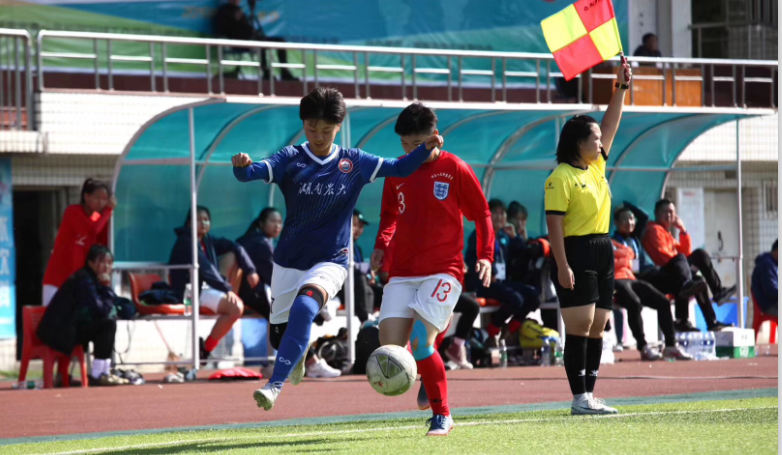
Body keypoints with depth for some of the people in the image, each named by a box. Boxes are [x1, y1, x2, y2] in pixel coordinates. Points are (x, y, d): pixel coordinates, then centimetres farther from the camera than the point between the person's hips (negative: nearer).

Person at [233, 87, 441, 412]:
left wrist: (426, 149, -15)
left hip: (330, 261, -2)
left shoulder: (353, 163, -2)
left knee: (304, 308, -31)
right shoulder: (291, 159, -6)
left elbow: (399, 168, 2)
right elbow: (255, 172, -21)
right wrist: (243, 166, -45)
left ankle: (275, 385, -34)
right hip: (289, 260, 2)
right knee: (279, 335, 10)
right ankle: (297, 356, 49)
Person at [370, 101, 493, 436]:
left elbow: (482, 215, 5)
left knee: (421, 341, -19)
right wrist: (381, 245, 6)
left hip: (442, 270, -4)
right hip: (402, 272, 4)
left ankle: (442, 416, -4)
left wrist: (486, 256, -4)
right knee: (390, 346, -9)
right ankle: (429, 379, 21)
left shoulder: (455, 169, -2)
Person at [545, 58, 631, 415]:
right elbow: (554, 224, -14)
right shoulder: (562, 177, -10)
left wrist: (622, 87, 17)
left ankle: (589, 395, 9)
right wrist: (562, 266, -19)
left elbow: (610, 125, 22)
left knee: (597, 327, 6)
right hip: (575, 253, -9)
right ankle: (580, 399, -10)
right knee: (580, 326, -10)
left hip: (602, 252, 9)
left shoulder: (597, 166, 14)